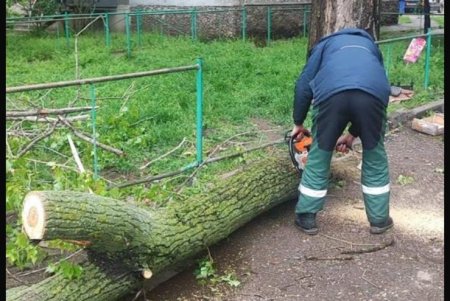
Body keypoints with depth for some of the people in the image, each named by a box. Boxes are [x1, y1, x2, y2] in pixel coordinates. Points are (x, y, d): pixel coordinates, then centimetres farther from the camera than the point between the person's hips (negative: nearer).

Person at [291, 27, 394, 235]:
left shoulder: (325, 44, 38)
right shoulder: (370, 46, 43)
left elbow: (304, 84, 26)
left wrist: (298, 123, 36)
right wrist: (352, 134, 46)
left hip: (331, 92, -1)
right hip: (372, 92, 1)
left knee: (319, 156, 16)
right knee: (374, 157, 21)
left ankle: (306, 218, 24)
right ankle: (379, 219, 29)